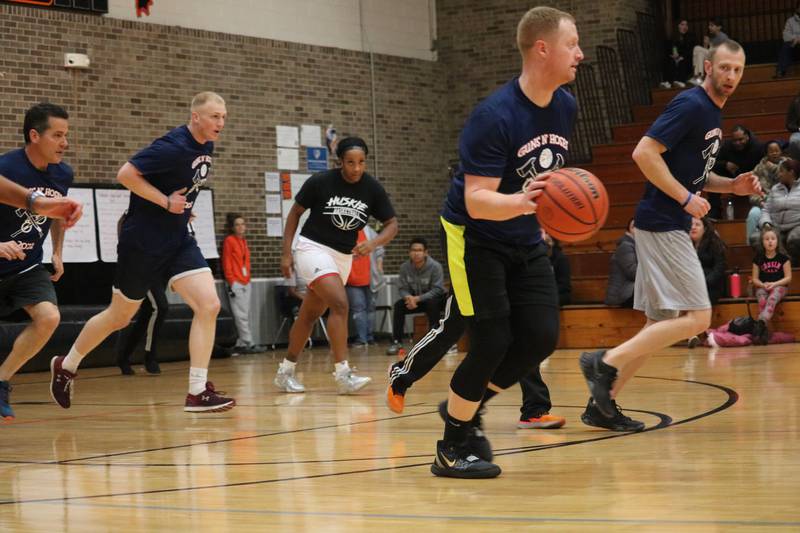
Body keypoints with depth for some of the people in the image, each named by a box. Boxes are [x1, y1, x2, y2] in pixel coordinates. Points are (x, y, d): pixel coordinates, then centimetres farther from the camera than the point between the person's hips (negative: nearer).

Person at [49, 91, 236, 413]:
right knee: (119, 317, 9)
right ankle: (66, 366, 32)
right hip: (143, 241, -7)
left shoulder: (206, 147, 5)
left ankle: (198, 392, -9)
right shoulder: (174, 147, -22)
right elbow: (126, 174, -25)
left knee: (209, 305, -11)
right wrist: (166, 201, -22)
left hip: (178, 239, 7)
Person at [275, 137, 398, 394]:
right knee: (340, 303, -24)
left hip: (343, 255, 5)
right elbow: (295, 212, -2)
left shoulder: (372, 188, -6)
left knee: (310, 315, 13)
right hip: (313, 247, -5)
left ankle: (285, 372, 26)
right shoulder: (320, 181, -15)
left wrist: (372, 243, -21)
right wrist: (286, 253, -6)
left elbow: (392, 224, -1)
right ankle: (343, 374, -25)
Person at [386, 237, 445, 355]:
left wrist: (417, 299, -33)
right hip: (413, 298, 4)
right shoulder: (405, 267, -11)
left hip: (433, 299, -4)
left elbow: (437, 290, -23)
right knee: (398, 305, -21)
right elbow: (402, 288, -8)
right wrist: (408, 297, -33)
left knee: (432, 303, -36)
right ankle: (396, 342, -16)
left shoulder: (435, 266, -22)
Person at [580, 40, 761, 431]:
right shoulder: (690, 105, -13)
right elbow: (644, 153, -21)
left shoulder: (712, 113, 17)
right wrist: (686, 198, -20)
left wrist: (732, 186, 11)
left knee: (661, 325, 10)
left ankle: (603, 404, 12)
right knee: (697, 317, -13)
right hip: (662, 223, -10)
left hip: (671, 226, 10)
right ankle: (606, 362, -11)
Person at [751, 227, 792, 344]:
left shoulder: (783, 258, 3)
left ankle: (761, 322, -59)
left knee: (772, 297, -37)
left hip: (779, 286, -2)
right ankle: (764, 329, -46)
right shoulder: (758, 259, 7)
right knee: (762, 300, -34)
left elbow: (788, 277, -1)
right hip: (762, 287, 2)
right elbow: (755, 279, 8)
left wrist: (774, 284, -15)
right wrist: (763, 285, -13)